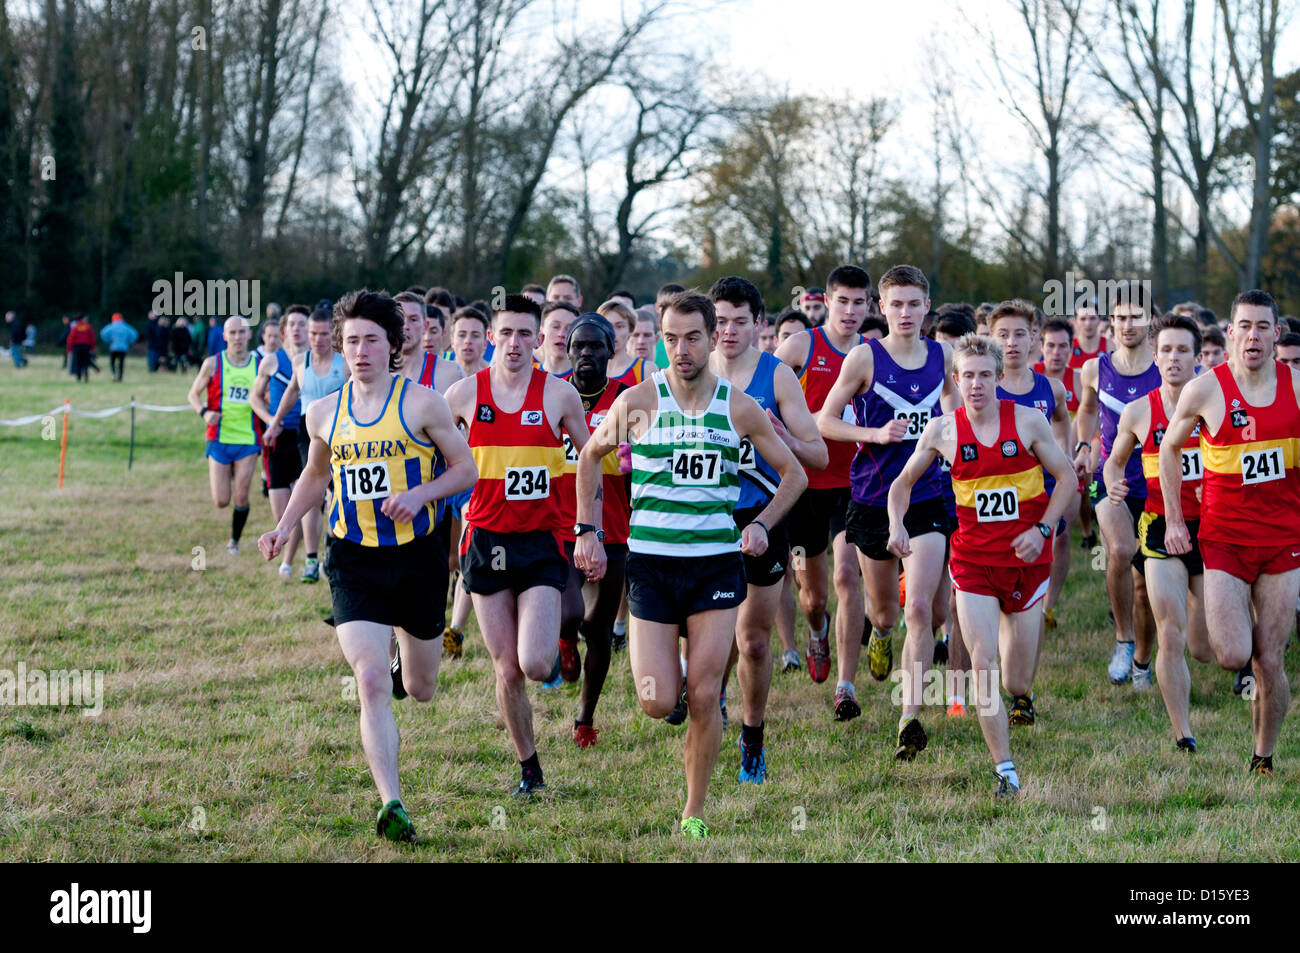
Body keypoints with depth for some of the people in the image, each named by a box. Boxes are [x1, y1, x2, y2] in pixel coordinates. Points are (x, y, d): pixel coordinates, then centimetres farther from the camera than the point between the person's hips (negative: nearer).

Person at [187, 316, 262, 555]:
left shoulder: (259, 365, 3)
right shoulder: (213, 364, -1)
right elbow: (193, 394, 6)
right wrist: (204, 412, -14)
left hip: (248, 440, 1)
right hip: (219, 440, -1)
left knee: (241, 497, -5)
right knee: (221, 501, -3)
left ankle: (234, 541, 17)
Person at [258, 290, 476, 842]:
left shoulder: (421, 403, -5)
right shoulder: (323, 414, 5)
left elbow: (465, 468, 0)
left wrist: (419, 493, -17)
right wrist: (286, 526, 9)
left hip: (416, 557, -1)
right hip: (354, 563, 1)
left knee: (420, 689, 15)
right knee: (371, 682, -17)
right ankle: (392, 804, -18)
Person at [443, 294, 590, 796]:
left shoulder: (559, 394, -1)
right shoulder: (464, 394, 1)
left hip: (541, 541, -1)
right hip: (485, 542, 1)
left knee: (535, 664, -15)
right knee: (507, 671, 2)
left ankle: (553, 643, 21)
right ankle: (529, 768, 18)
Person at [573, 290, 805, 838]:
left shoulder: (739, 409, 0)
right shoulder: (637, 402, -2)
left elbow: (794, 473, 12)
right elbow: (590, 457, 14)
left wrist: (761, 524, -3)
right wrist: (587, 533, 7)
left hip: (717, 562, 0)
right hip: (650, 562, 0)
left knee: (703, 699, -5)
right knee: (657, 704, -7)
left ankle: (694, 813, 10)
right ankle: (666, 661, 30)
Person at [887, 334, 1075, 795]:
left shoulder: (1028, 421, -4)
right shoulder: (942, 430, -2)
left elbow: (1066, 478, 4)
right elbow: (903, 483, 11)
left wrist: (1041, 529, -9)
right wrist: (897, 525, -8)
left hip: (1026, 560, 0)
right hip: (972, 561, 0)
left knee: (1017, 684, 6)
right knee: (983, 667, -13)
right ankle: (1005, 770, -5)